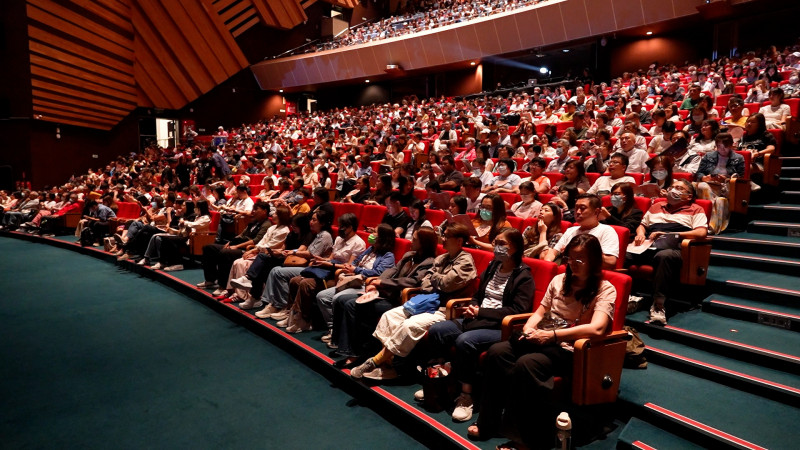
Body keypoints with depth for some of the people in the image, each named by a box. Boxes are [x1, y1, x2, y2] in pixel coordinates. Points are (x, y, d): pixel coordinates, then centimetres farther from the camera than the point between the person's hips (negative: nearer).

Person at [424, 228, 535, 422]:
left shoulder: (523, 275, -6)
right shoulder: (493, 266, 15)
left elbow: (518, 311, -15)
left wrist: (481, 312, -15)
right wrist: (473, 308, -1)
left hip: (502, 327, -7)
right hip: (479, 319, 8)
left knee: (465, 341, -34)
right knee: (436, 330, -12)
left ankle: (466, 396, -20)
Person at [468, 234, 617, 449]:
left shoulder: (605, 290, -5)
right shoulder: (559, 280, 14)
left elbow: (596, 328, -21)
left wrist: (552, 335, -25)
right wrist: (528, 328, -5)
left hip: (568, 347, -6)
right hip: (542, 339, 6)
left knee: (526, 363, -34)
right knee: (497, 351, -21)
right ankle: (489, 422, -10)